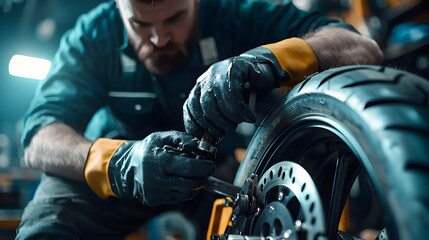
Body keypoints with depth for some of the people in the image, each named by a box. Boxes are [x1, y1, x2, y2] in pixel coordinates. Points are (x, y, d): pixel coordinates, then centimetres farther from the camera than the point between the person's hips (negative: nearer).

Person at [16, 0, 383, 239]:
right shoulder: (93, 35, -16)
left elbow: (362, 50, -28)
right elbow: (39, 137, -24)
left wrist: (268, 60, -50)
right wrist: (116, 163, -46)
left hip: (217, 165, 1)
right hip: (118, 168, 0)